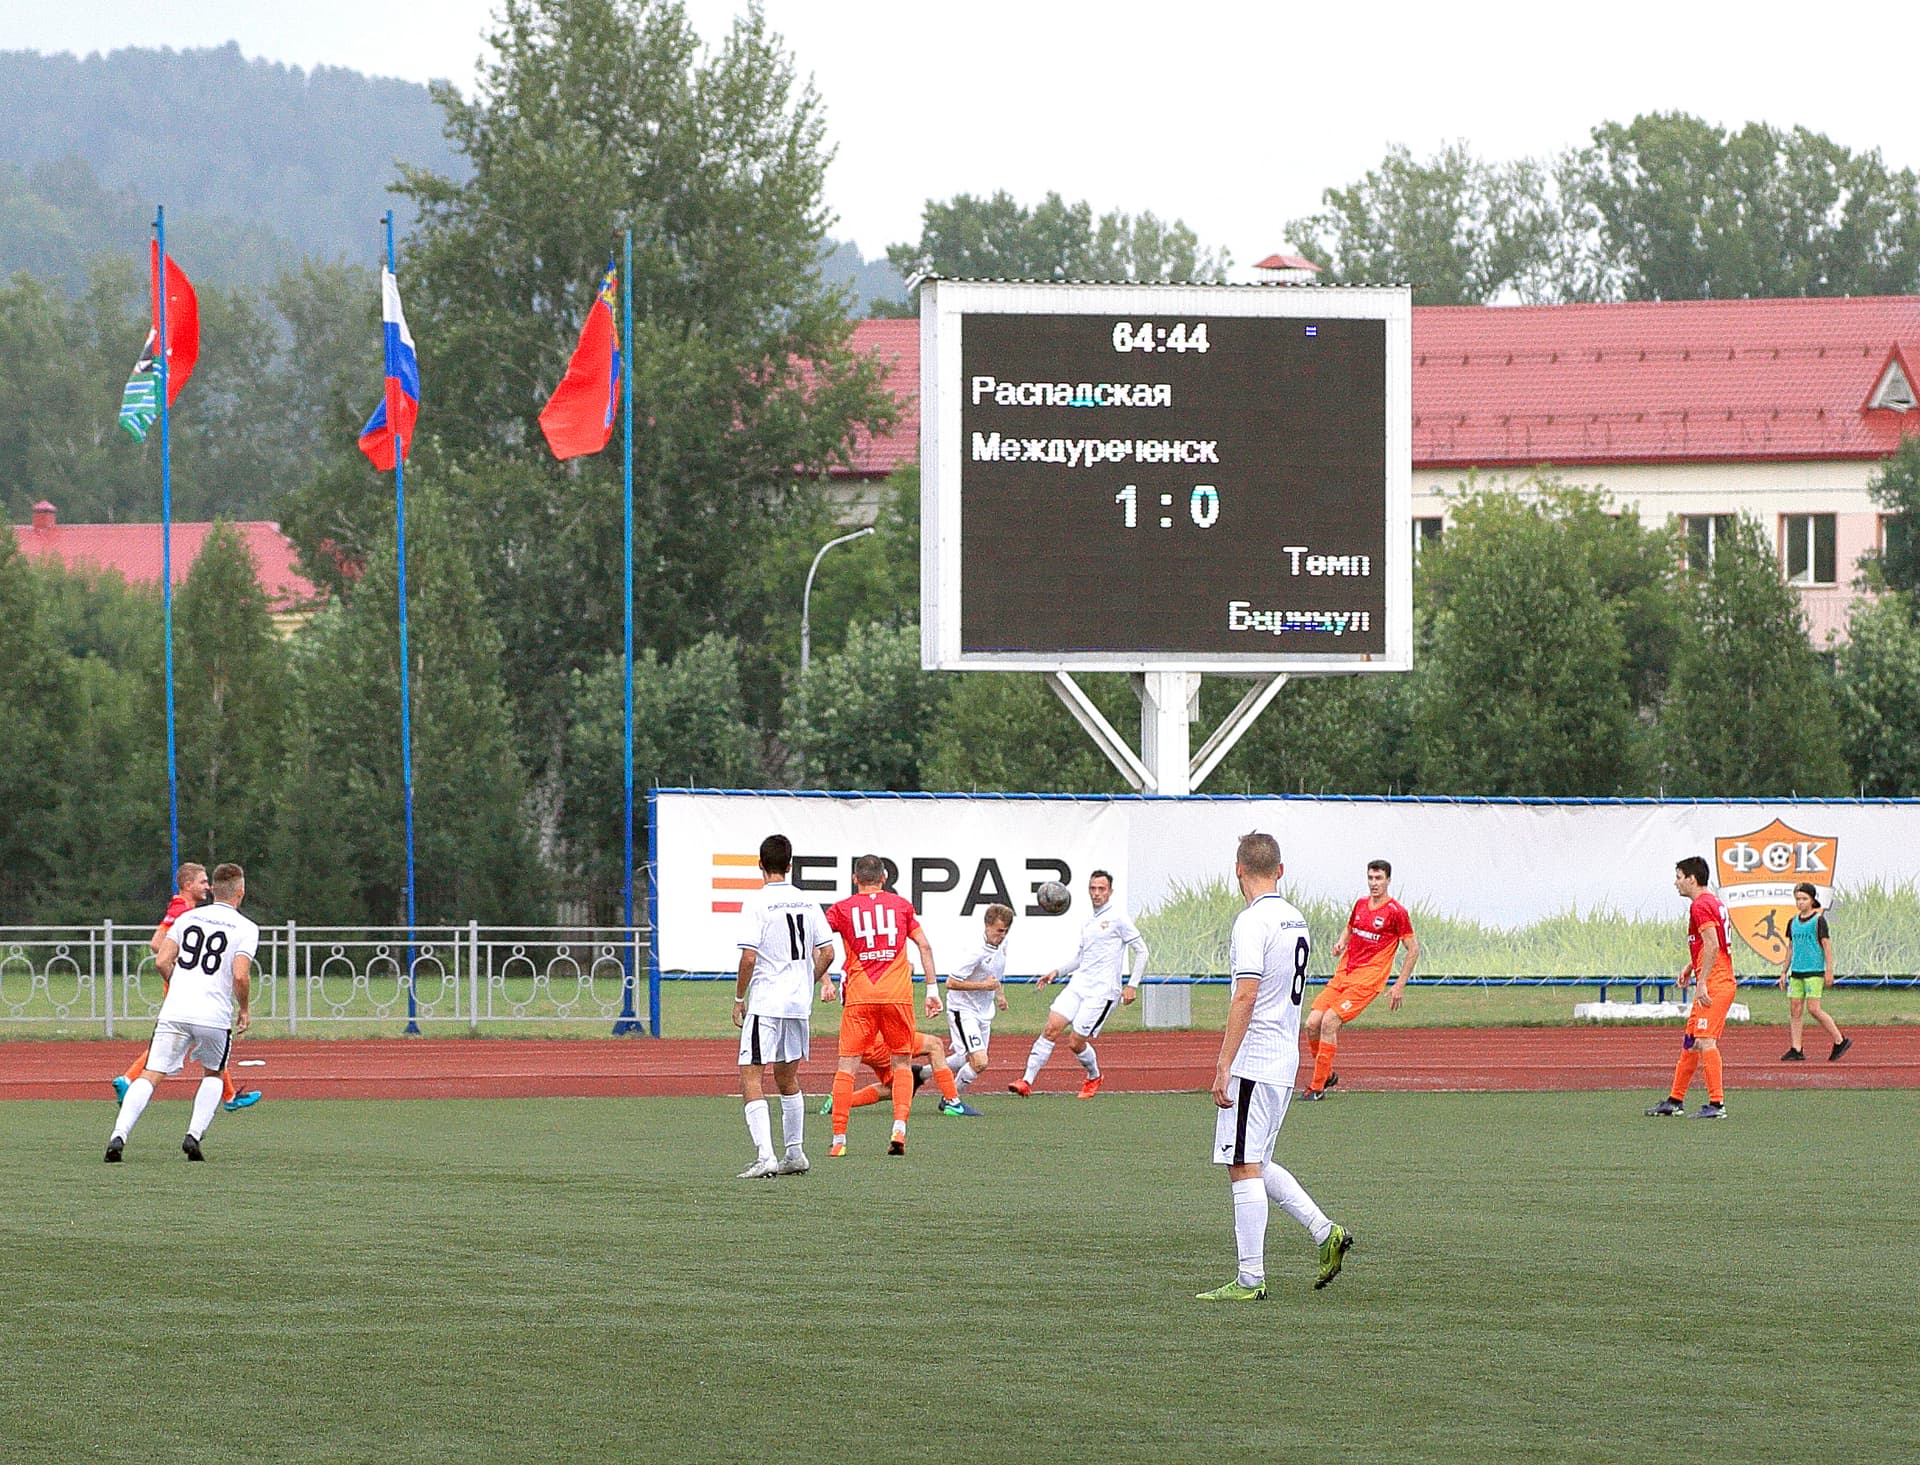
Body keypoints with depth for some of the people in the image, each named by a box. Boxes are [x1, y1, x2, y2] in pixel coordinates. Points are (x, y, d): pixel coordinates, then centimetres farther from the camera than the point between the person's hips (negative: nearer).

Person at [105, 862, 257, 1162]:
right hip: (215, 1016, -2)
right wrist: (244, 1008, 7)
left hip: (175, 1013, 2)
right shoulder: (245, 929, 1)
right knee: (214, 1074, 23)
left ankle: (119, 1135, -19)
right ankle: (194, 1135, 6)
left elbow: (162, 961, 7)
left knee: (150, 1075, -1)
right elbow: (240, 975, -10)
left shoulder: (187, 918, 13)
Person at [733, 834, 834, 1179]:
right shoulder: (807, 903, 6)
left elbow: (749, 957, -16)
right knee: (787, 1076, 20)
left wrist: (739, 998, -5)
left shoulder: (756, 903, -11)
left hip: (764, 1004, -6)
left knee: (751, 1078, -5)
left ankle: (764, 1157, -17)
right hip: (799, 1003, 6)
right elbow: (827, 952, 7)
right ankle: (794, 1154, 25)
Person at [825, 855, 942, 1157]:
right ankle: (899, 1129, -6)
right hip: (898, 994, 1)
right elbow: (924, 945, 6)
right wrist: (932, 988, 8)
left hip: (859, 997, -1)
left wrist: (825, 982, -1)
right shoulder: (901, 905, 10)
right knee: (901, 1064, 12)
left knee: (847, 1065, 2)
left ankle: (838, 1140, -1)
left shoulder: (842, 909, 7)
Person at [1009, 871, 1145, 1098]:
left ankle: (1093, 1077, 24)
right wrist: (1057, 972, 15)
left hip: (1102, 992, -6)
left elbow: (1141, 950, -3)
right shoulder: (1089, 922, 16)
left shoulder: (1118, 918, -5)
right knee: (1051, 1029, -9)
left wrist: (1132, 986, -9)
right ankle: (1027, 1081, -10)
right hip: (1078, 985, 6)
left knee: (1076, 1043, -6)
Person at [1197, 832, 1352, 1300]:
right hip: (1285, 1061, 9)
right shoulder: (1295, 920, 13)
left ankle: (1250, 1280, -5)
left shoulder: (1252, 922, -14)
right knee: (1257, 1165, 18)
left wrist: (1224, 1065, -20)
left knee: (1245, 1168, -5)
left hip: (1254, 1064, -9)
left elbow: (1246, 998, -21)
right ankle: (1326, 1233, 11)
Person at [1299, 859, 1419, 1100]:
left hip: (1367, 980, -7)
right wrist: (1341, 943, 7)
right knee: (1312, 1023, -5)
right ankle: (1327, 1075, 17)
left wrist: (1400, 986, -7)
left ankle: (1318, 1087, -12)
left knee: (1329, 1022, -20)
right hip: (1343, 974, 7)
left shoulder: (1396, 911, -7)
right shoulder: (1361, 904, 12)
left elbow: (1413, 949, -3)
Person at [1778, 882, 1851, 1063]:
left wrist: (1829, 971, -11)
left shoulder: (1819, 920, -5)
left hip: (1814, 971, -6)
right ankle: (1796, 1050, 2)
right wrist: (1784, 972, 18)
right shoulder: (1793, 922, 13)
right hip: (1796, 972, 6)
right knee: (1794, 1010, 0)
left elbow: (1827, 946, -6)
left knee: (1813, 1009, -11)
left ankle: (1840, 1041, 0)